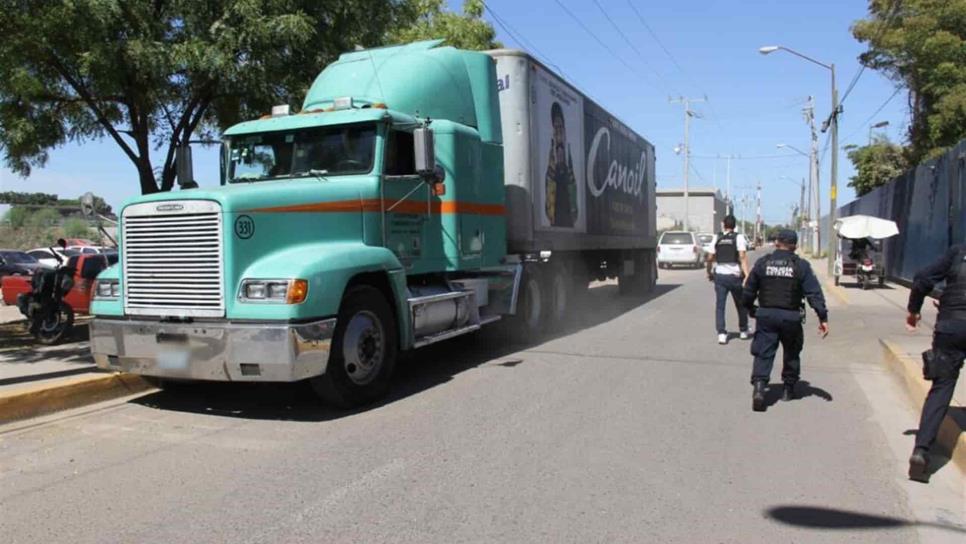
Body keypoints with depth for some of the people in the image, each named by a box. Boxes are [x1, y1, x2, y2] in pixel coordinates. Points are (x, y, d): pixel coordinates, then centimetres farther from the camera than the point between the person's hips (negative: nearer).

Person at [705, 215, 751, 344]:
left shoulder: (716, 238, 5)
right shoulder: (739, 238, -3)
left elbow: (710, 258, 4)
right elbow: (743, 257, -14)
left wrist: (709, 273, 19)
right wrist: (747, 275, -18)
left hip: (720, 275, 1)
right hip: (735, 275, -1)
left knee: (720, 306, 3)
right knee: (741, 304, 16)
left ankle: (721, 333, -7)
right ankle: (743, 331, 29)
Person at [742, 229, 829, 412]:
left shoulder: (762, 263, 1)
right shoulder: (801, 266, -2)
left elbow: (748, 291, 5)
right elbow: (814, 293, -7)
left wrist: (750, 309, 21)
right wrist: (823, 317, -6)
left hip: (766, 316, 0)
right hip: (791, 317, 0)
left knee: (763, 353, 0)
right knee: (791, 354, 19)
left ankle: (759, 385, -20)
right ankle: (788, 389, 29)